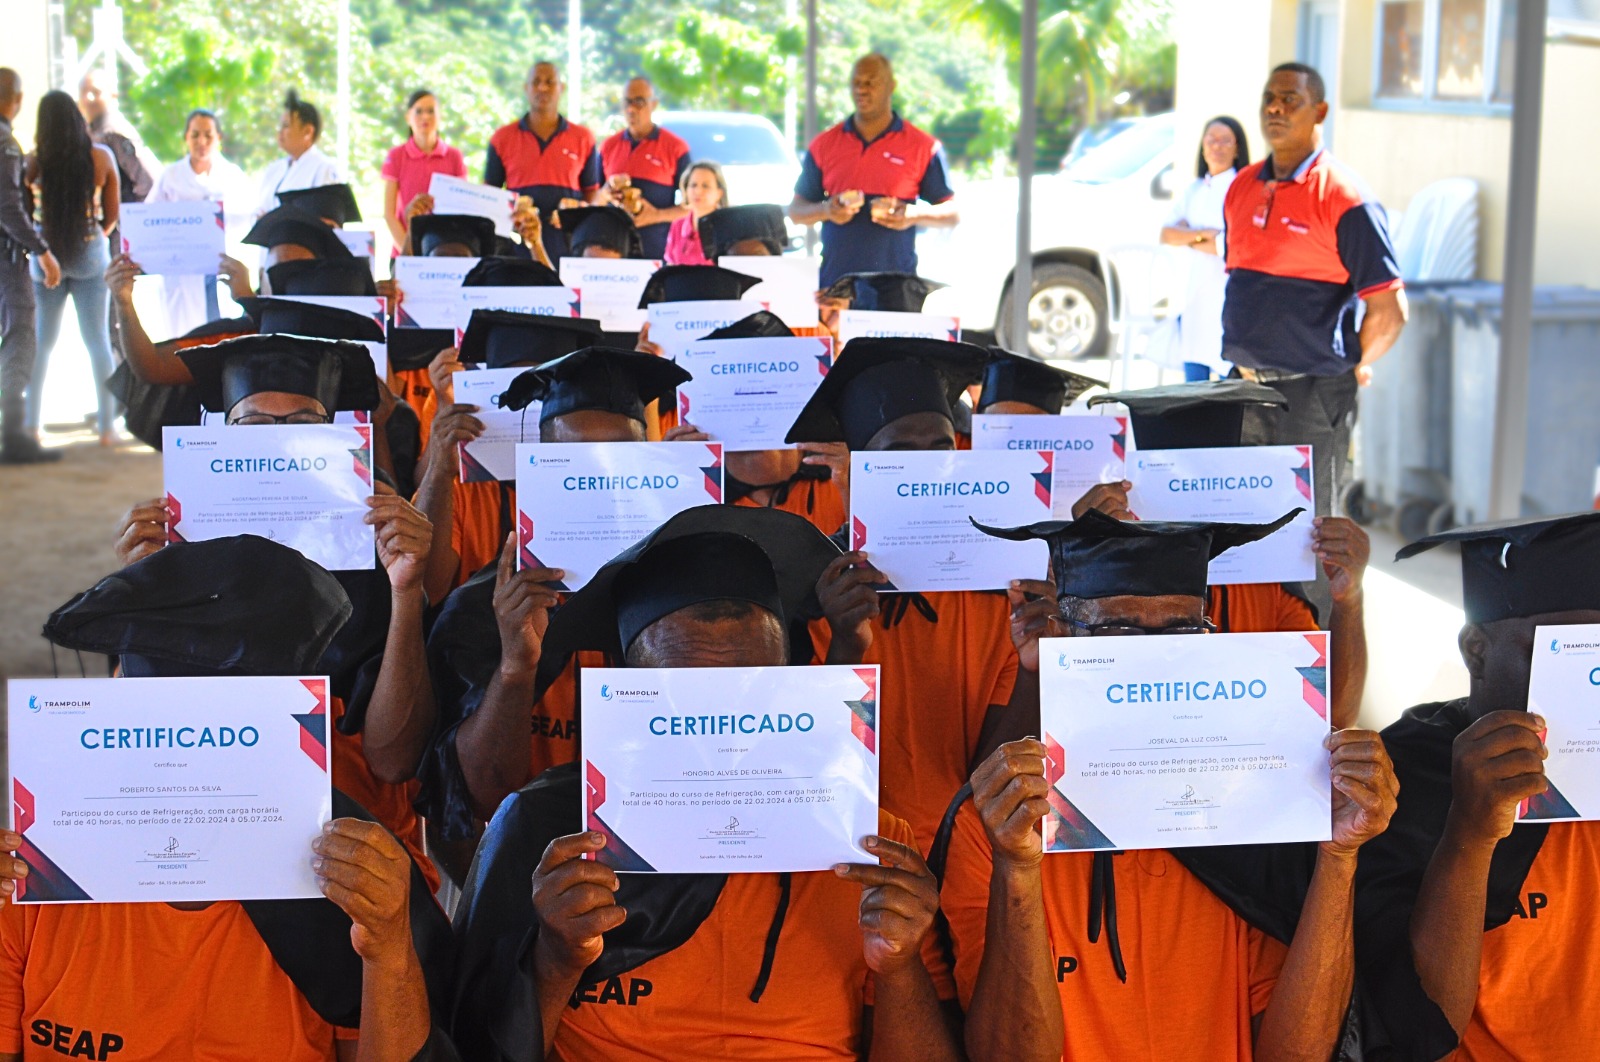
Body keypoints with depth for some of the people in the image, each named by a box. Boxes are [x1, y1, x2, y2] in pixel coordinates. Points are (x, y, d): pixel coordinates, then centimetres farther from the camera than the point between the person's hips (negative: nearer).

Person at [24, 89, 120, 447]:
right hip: (91, 256, 0)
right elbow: (112, 213, 2)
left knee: (41, 343, 12)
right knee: (97, 340, 6)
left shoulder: (35, 161, -10)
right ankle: (107, 427, 4)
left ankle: (31, 424, 13)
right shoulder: (101, 157, -6)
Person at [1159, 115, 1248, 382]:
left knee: (1231, 376, -11)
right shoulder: (1193, 190, 17)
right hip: (1195, 293, 6)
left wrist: (1189, 239, 1)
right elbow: (1166, 233, 7)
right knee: (1194, 377, 7)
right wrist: (1201, 234, -10)